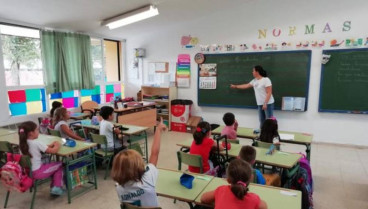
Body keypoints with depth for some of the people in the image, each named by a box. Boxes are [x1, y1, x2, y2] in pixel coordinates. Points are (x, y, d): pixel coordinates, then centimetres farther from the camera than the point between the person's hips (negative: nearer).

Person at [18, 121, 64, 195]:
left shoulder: (23, 143, 2)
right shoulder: (37, 143, -21)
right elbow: (53, 151, -18)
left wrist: (51, 144, 5)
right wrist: (57, 145, 2)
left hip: (28, 171, 8)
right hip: (37, 172, -8)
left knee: (53, 165, 26)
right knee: (59, 164, 9)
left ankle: (53, 187, 24)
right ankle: (57, 188, 9)